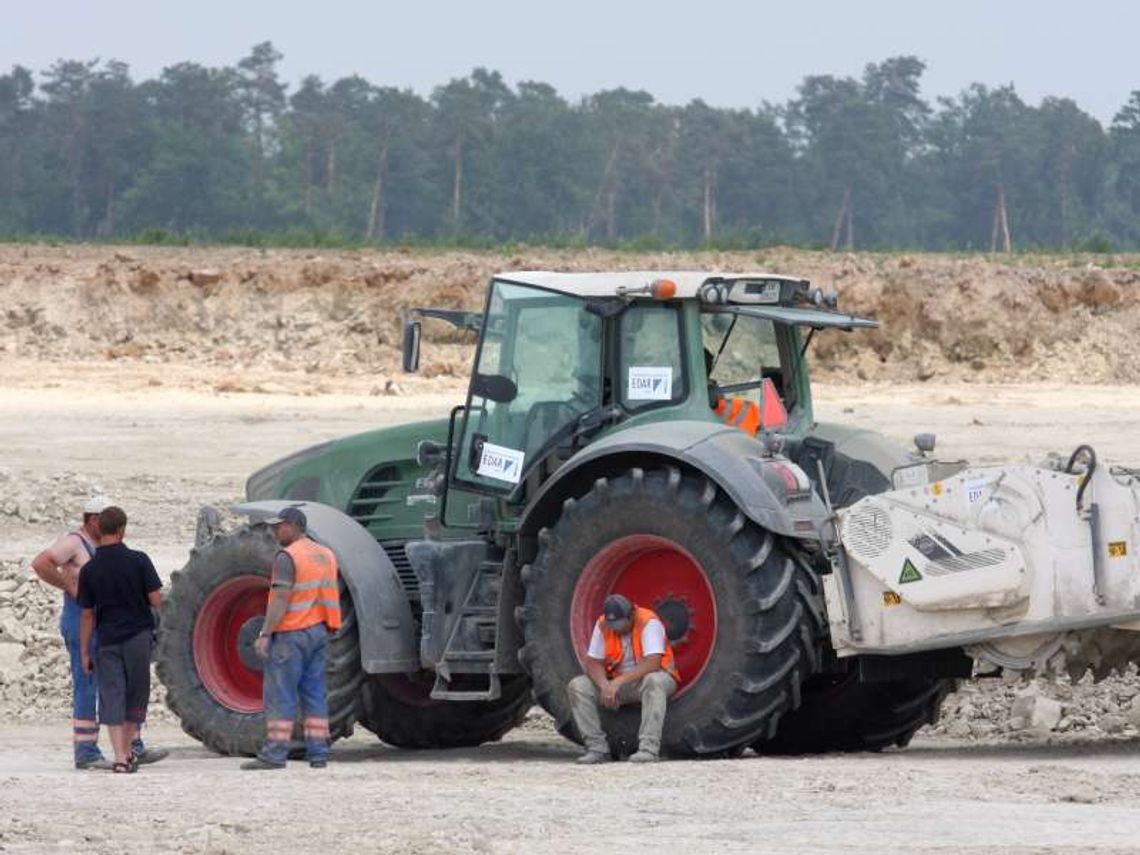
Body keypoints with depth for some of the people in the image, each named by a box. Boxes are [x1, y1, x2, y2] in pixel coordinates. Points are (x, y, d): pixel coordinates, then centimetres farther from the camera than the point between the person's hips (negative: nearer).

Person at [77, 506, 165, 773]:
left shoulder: (89, 570, -5)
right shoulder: (138, 560, -9)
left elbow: (87, 615, -1)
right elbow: (156, 600, -9)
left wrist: (84, 652, 5)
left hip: (107, 640, 1)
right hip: (139, 635, 0)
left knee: (111, 698, 1)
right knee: (136, 695, 13)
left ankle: (120, 756, -8)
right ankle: (129, 749, 18)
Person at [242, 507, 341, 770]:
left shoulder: (287, 558, -13)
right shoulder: (325, 555, 13)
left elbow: (281, 600, -20)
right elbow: (331, 596, 18)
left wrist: (265, 634, -20)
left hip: (291, 633, -8)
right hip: (318, 631, 8)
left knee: (280, 694, -5)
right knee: (314, 694, 9)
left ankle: (275, 753, -8)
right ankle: (318, 753, 8)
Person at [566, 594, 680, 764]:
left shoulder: (648, 622, -21)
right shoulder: (603, 625, -6)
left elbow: (652, 663, -32)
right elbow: (593, 662, -7)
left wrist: (619, 682, -39)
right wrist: (605, 685, -28)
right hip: (615, 683, 5)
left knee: (653, 681, -41)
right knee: (577, 686, -15)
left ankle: (649, 748, -40)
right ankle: (597, 747, -14)